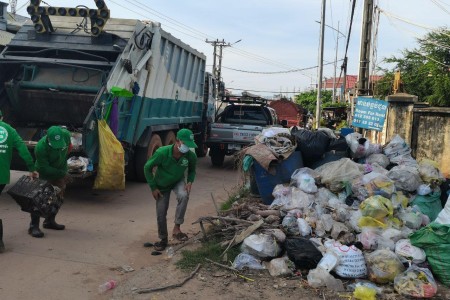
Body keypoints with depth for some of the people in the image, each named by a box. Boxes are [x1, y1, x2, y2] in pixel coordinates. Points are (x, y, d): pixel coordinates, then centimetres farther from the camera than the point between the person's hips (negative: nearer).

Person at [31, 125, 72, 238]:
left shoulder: (66, 134, -23)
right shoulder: (40, 147, -36)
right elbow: (44, 168, -26)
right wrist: (62, 174, -24)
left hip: (61, 171, 6)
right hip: (45, 174, -5)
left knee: (59, 197, 12)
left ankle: (50, 221, 27)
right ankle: (34, 226, -8)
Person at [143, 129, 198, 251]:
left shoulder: (191, 156, -25)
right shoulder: (162, 152, -33)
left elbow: (192, 170, -1)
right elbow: (147, 167, -18)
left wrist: (190, 181, -21)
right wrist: (153, 187, -16)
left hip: (178, 181, 1)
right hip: (162, 185, -1)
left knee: (184, 195, -32)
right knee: (161, 214, 1)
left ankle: (177, 228, -20)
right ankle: (163, 239, 26)